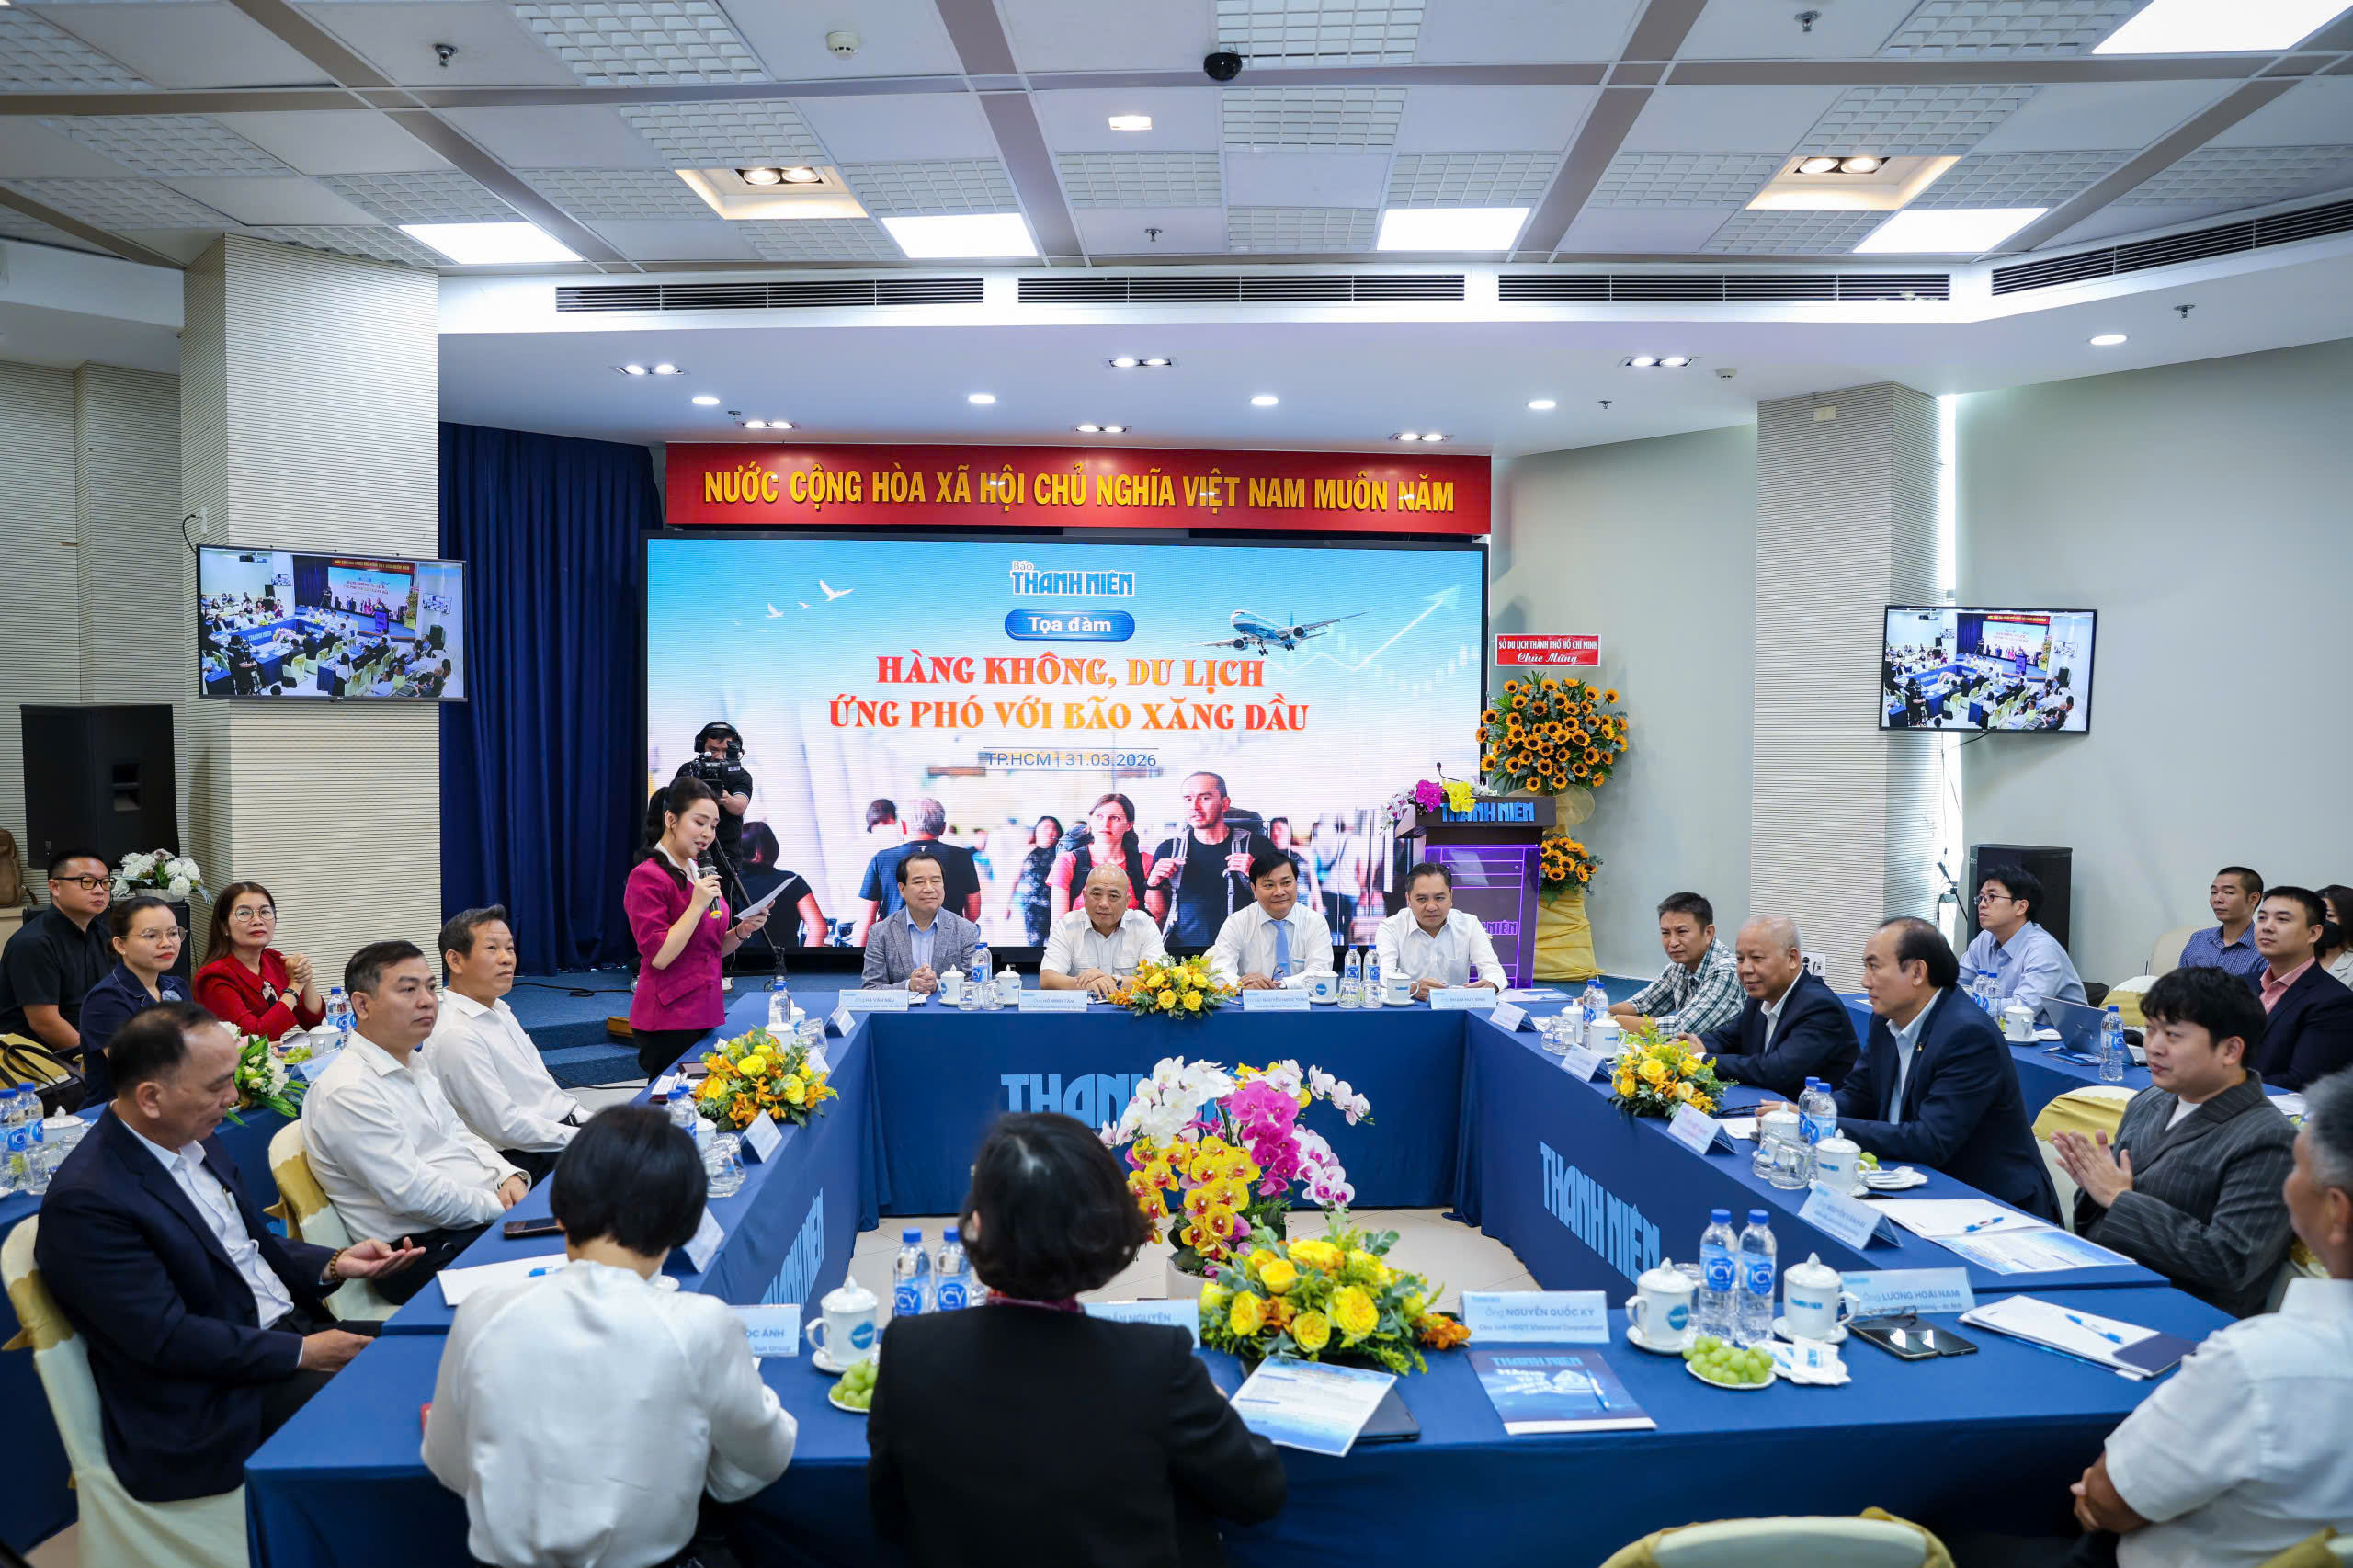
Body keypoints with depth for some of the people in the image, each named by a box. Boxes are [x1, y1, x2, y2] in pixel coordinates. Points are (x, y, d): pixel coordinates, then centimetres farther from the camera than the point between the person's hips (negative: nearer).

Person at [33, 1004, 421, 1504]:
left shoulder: (193, 1140, 6)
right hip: (211, 1402, -8)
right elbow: (168, 1337, -21)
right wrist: (301, 1352, -18)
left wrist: (333, 1265, 0)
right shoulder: (86, 1200, -20)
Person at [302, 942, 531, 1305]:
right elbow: (413, 1193, -19)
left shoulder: (415, 1063, 15)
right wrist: (499, 1207, -14)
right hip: (425, 1254, -9)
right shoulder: (347, 1091, -16)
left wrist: (509, 1177, 0)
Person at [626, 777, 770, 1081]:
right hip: (668, 1021, -7)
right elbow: (659, 956, -17)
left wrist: (741, 932, 0)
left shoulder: (700, 874, 12)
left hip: (705, 1014, 7)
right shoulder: (648, 877, -11)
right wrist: (698, 905, -20)